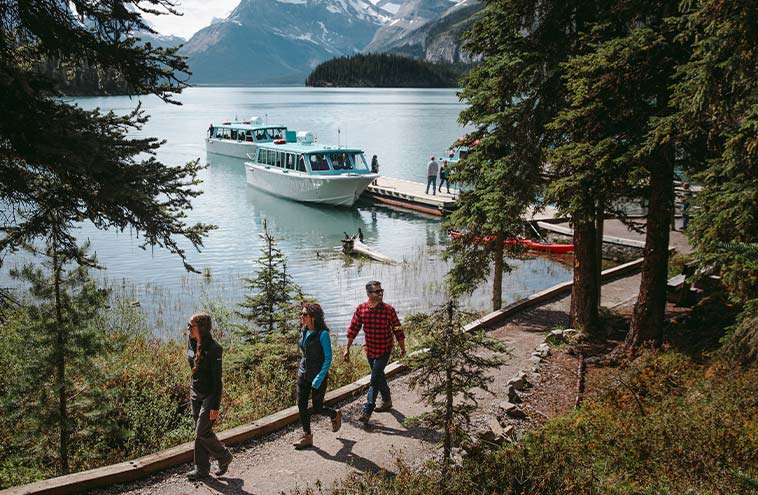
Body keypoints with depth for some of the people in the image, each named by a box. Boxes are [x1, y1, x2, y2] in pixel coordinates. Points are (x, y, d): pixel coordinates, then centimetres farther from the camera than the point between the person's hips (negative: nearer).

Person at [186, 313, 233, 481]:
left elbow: (217, 379, -20)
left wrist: (215, 406, -20)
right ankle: (202, 468, 23)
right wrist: (191, 390, 18)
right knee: (200, 431, 12)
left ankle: (224, 457, 17)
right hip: (195, 393, 7)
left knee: (202, 432, -5)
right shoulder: (191, 343, 1)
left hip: (209, 394, -7)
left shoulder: (213, 348, -22)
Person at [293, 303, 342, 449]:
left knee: (317, 409, 5)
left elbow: (328, 358, -16)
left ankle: (335, 415, 35)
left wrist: (319, 379, -20)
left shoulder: (323, 334, -17)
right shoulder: (304, 331, 4)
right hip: (303, 375, 6)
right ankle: (307, 437, 14)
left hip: (318, 376, -6)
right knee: (301, 406, 2)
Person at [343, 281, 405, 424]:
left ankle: (367, 411, -6)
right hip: (370, 350, 4)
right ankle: (387, 401, 41)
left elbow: (397, 330, -5)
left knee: (374, 380, -9)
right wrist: (347, 349, 0)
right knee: (379, 376, 20)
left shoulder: (389, 310, -14)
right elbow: (353, 329, 0)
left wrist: (402, 347, 3)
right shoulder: (361, 309, -7)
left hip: (384, 350, -4)